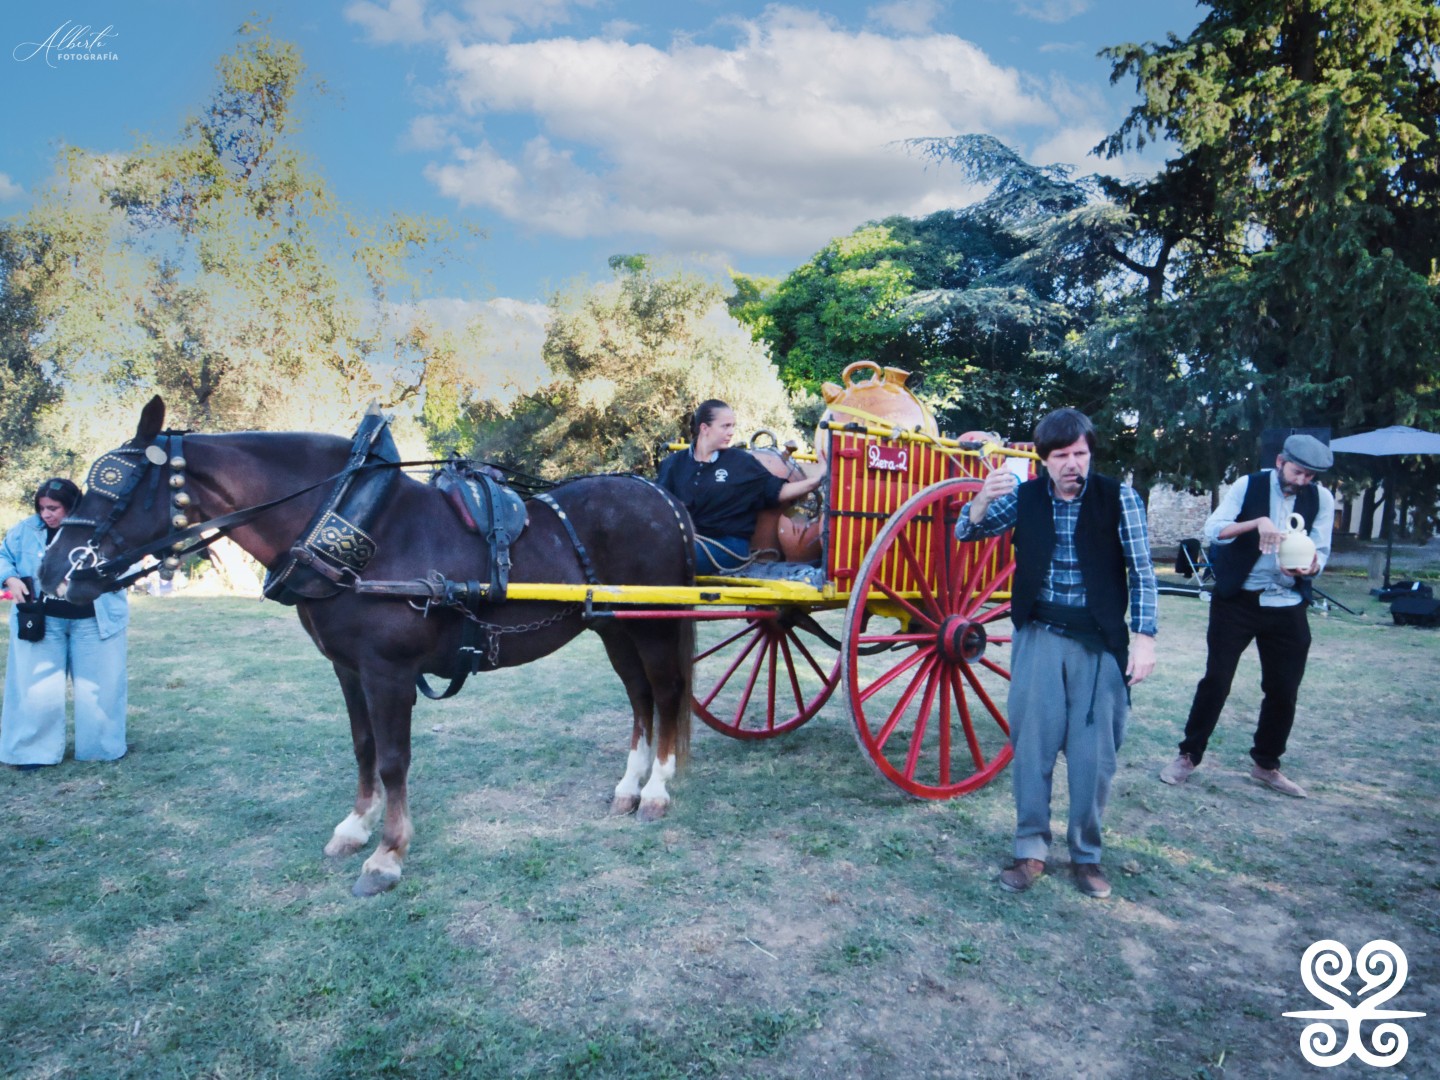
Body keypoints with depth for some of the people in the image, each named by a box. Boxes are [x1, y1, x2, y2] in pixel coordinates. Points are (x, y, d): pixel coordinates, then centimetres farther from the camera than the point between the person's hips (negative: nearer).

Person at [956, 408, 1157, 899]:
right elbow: (966, 532, 3)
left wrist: (1144, 638, -9)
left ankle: (1086, 854, 21)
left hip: (1101, 642, -1)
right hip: (1039, 636, 1)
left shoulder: (1119, 498, -4)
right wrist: (984, 497, -18)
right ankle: (1031, 849, 16)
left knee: (1094, 753, 3)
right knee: (1032, 744, 3)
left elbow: (1141, 573, -2)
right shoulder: (1025, 496, 1)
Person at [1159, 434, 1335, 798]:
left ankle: (1266, 763, 26)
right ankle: (1189, 755, 14)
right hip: (1237, 600, -3)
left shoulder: (1322, 499, 1)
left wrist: (1310, 565, -23)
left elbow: (1320, 551, -1)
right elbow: (1213, 529, -16)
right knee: (1216, 680, 0)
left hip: (1287, 607, 3)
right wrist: (1257, 522, -31)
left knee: (1284, 689, 7)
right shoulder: (1249, 485, -7)